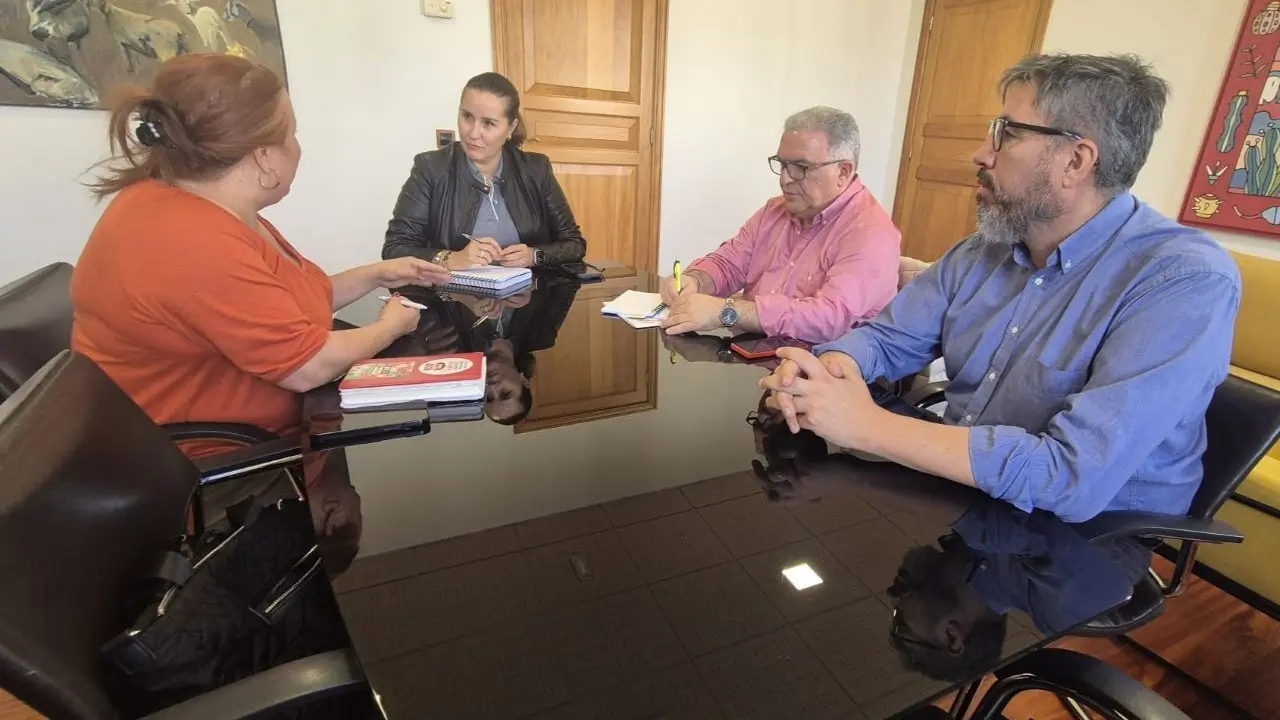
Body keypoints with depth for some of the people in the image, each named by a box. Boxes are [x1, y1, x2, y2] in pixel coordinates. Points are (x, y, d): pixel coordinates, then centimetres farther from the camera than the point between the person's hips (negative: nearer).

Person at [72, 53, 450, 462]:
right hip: (205, 462, -9)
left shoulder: (206, 205, 4)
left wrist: (375, 275, 8)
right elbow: (308, 366, -26)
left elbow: (288, 304, 13)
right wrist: (392, 326, -10)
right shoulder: (195, 243, -30)